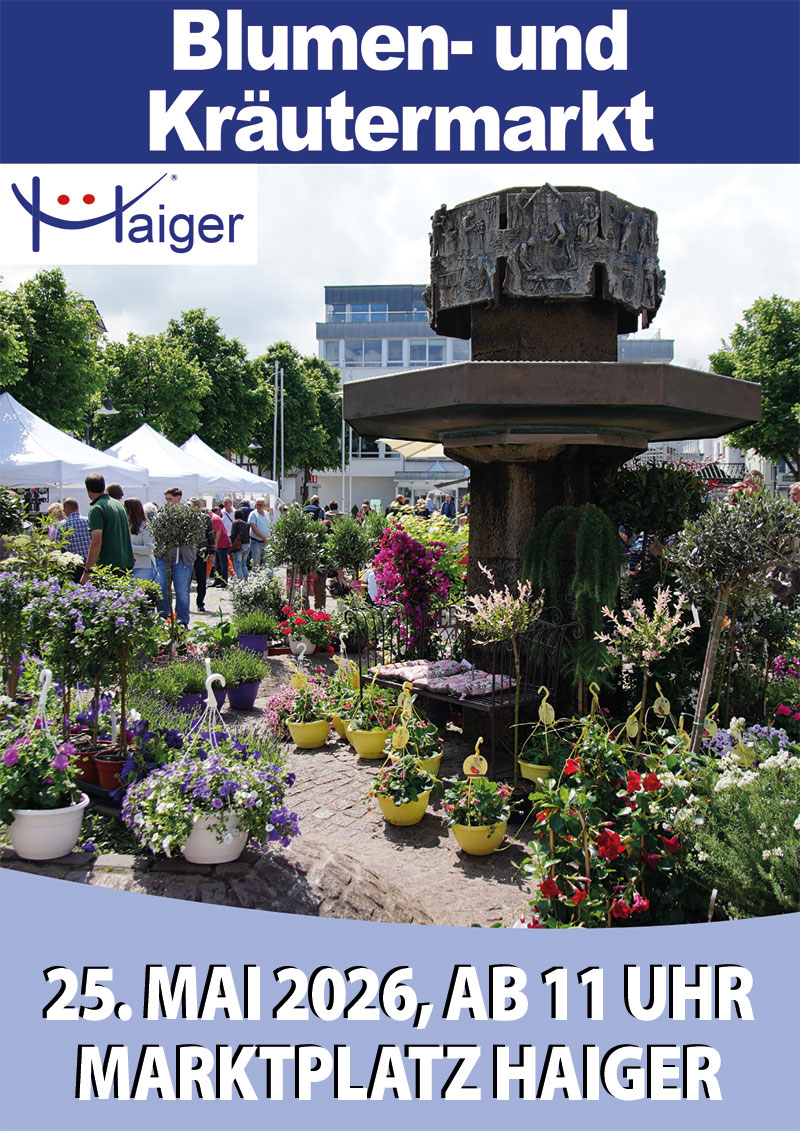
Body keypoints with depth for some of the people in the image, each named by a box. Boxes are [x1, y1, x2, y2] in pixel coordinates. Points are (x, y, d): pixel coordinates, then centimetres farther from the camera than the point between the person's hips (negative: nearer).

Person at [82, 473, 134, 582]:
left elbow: (97, 542, -21)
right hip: (127, 564, 8)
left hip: (108, 565, -8)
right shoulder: (119, 504, 13)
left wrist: (87, 571, -19)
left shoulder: (96, 509, -12)